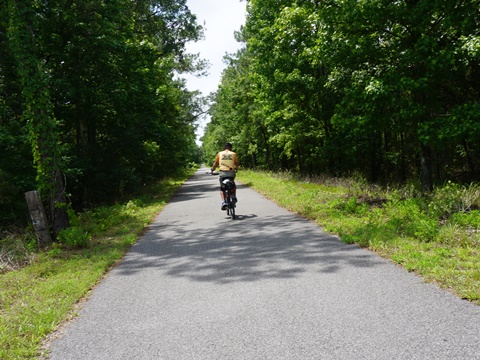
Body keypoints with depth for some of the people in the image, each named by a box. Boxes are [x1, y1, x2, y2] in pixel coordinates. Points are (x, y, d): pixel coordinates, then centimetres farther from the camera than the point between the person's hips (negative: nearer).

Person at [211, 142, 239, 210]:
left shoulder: (220, 153, 9)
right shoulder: (233, 154, 8)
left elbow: (215, 164, 11)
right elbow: (236, 164, 15)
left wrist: (212, 170, 24)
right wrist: (236, 169, 35)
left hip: (222, 173, 0)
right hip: (231, 173, 0)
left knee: (222, 188, 15)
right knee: (233, 184, 31)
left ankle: (224, 202, -5)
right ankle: (234, 197, 18)